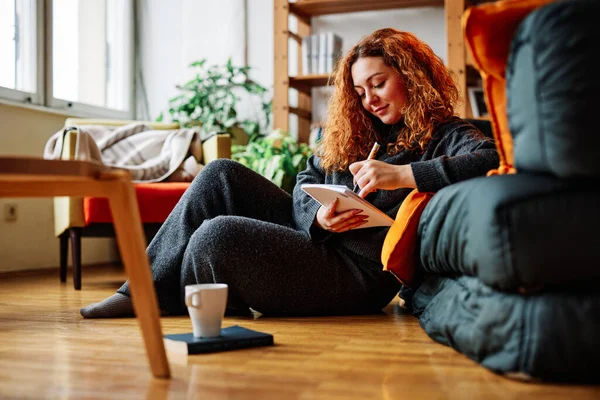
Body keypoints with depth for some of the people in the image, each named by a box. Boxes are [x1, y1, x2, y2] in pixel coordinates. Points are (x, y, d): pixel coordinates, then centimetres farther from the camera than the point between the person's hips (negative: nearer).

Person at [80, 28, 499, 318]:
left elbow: (494, 161, -26)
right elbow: (305, 186, 12)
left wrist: (402, 174, -33)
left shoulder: (445, 136, -5)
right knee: (222, 175, 0)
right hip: (314, 236, 8)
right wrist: (318, 215, -12)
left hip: (361, 273, -8)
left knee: (218, 235, -24)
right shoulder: (353, 132, 17)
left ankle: (174, 301, 8)